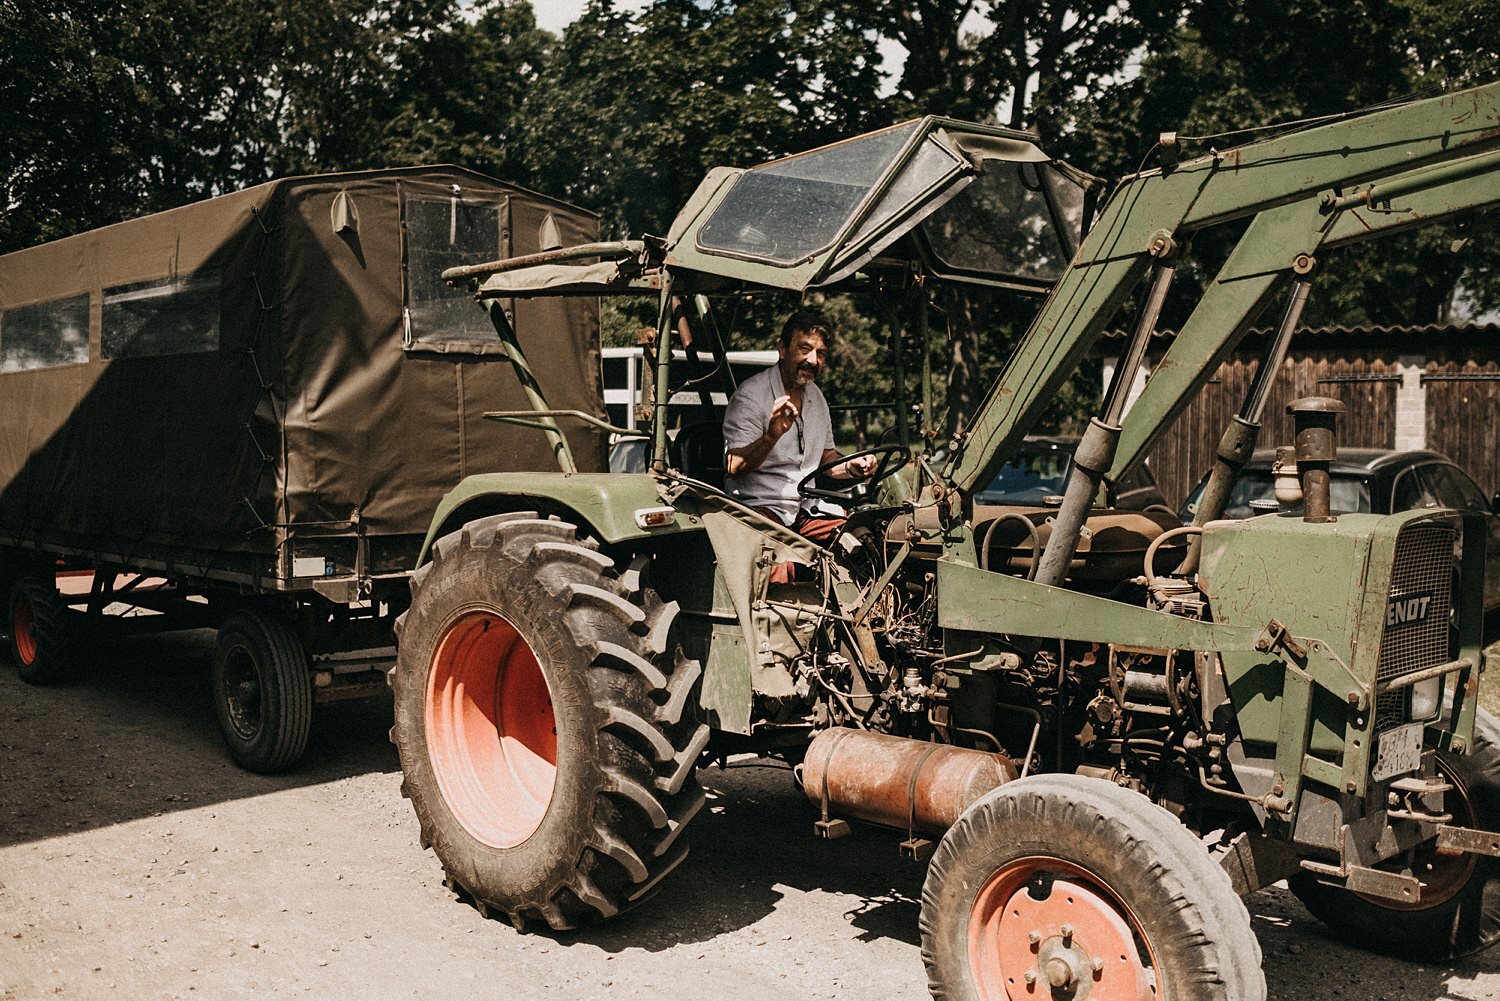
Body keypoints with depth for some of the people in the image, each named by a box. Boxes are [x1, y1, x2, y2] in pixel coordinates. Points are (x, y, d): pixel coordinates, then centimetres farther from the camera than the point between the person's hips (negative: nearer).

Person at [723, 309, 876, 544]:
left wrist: (850, 466, 4)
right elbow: (734, 467, -19)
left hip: (809, 507, 7)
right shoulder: (750, 395, -9)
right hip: (760, 505, -7)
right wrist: (771, 437, -36)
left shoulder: (816, 396, 16)